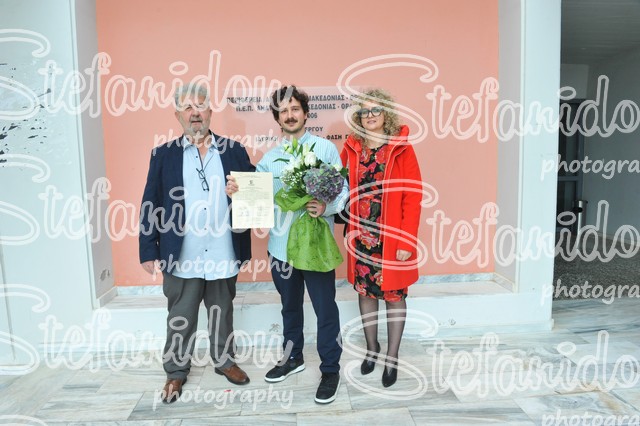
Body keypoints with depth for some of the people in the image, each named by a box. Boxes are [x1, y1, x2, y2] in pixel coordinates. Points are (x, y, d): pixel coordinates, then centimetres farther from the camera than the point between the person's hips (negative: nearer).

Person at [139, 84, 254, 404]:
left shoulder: (234, 151, 3)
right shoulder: (163, 155, 2)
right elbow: (150, 206, 0)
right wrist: (149, 251, -3)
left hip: (224, 256, 1)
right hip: (181, 258, 0)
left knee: (222, 315, 18)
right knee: (179, 320, 14)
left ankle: (224, 360, 38)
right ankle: (176, 371, 34)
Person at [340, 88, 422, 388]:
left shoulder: (402, 149, -6)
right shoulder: (351, 148, 5)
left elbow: (413, 197, -10)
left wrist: (407, 241, -14)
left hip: (392, 237, -3)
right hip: (361, 235, 4)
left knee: (394, 295, 8)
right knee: (365, 291, 14)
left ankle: (392, 357, 24)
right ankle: (372, 347, 34)